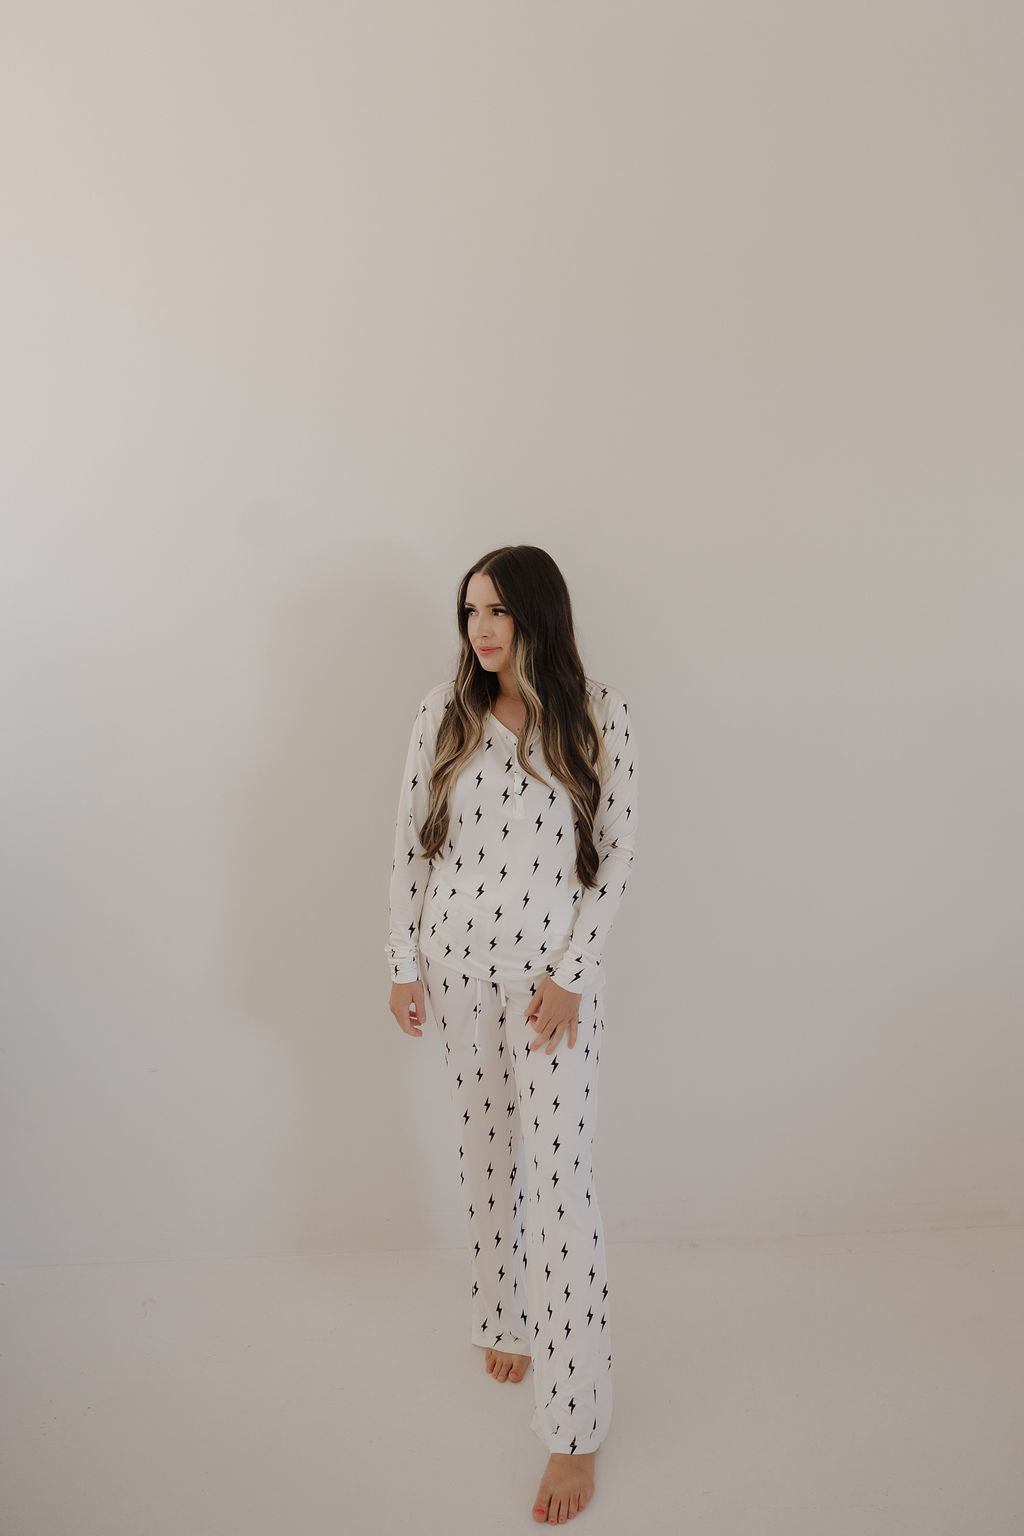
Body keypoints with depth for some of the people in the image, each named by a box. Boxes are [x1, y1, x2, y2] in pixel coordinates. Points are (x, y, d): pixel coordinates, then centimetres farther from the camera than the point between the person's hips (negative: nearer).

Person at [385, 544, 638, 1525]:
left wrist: (568, 975, -11)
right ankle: (505, 1321, 42)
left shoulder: (598, 716, -7)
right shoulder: (443, 713, -1)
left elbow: (616, 853, -7)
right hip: (457, 962, 3)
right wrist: (404, 965, 2)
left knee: (560, 1176, -1)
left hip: (554, 973, -3)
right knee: (486, 1151, 17)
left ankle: (575, 1426, 11)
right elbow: (411, 843, 3)